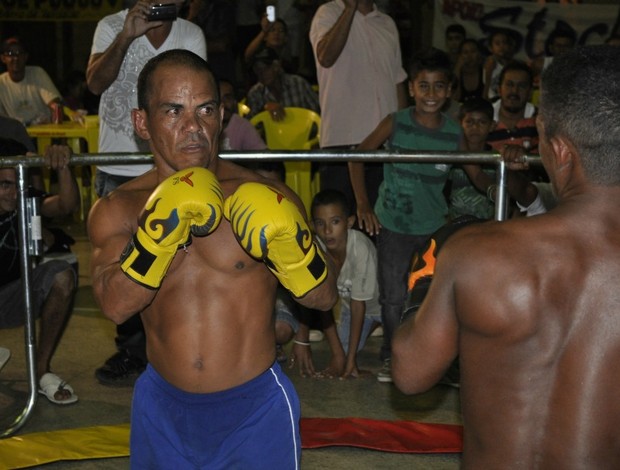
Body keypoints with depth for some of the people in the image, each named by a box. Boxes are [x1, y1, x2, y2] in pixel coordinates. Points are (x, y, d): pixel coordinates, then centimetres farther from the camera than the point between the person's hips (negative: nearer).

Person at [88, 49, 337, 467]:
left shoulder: (265, 199, -7)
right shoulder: (116, 211, -3)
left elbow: (324, 298, -8)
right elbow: (115, 305, -18)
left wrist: (286, 237, -24)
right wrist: (164, 225, -28)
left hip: (256, 407, -1)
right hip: (162, 408, 2)